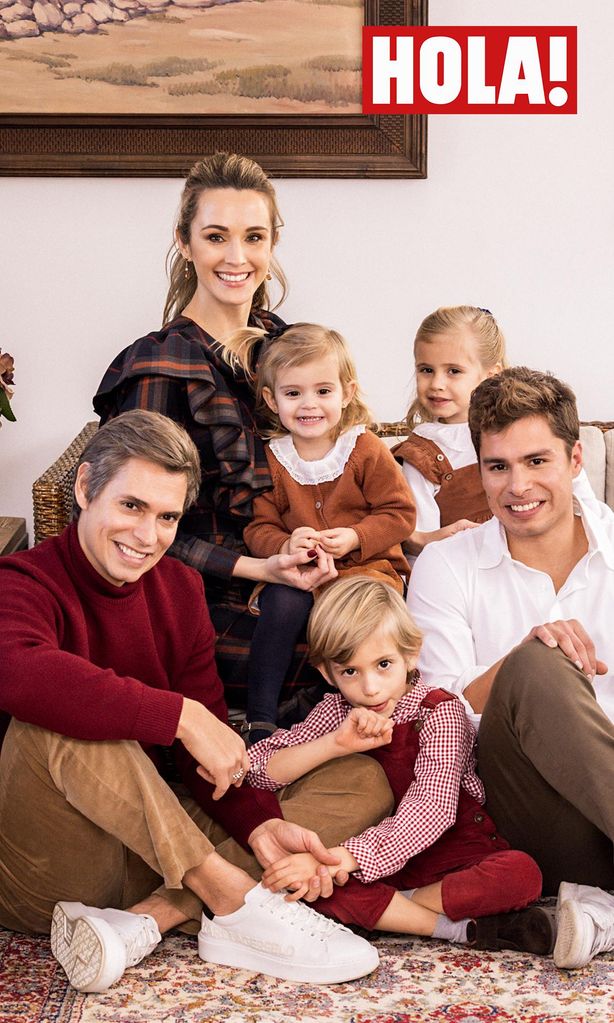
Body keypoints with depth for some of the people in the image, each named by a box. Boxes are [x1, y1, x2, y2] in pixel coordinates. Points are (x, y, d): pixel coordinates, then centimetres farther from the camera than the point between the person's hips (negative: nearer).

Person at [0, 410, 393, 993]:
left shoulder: (179, 588, 9)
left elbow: (209, 744, 3)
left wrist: (260, 824, -16)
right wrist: (180, 715, -36)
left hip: (155, 846, 7)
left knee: (361, 784, -4)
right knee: (55, 720, -35)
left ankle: (147, 919, -24)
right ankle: (233, 901, -28)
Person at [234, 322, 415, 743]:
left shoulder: (367, 450, -3)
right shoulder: (272, 459, 4)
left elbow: (400, 514, -2)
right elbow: (259, 527, 4)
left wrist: (355, 538, -19)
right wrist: (284, 546, -19)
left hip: (368, 565, -1)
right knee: (283, 600, -31)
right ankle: (260, 718, -24)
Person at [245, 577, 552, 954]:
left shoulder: (439, 712, -13)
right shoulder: (338, 712, 1)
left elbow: (432, 810, -29)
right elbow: (259, 769, -8)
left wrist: (334, 860, -41)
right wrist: (337, 743, -25)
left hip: (454, 857, -3)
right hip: (370, 860, 3)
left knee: (521, 873, -32)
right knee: (298, 879, -27)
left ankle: (378, 909, -23)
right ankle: (464, 929, -24)